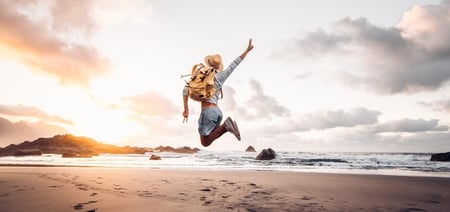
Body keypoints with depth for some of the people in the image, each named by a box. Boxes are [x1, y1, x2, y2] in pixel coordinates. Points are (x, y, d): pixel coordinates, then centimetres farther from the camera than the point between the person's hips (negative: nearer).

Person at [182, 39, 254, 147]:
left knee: (205, 143, 1)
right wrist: (247, 50, 28)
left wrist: (186, 108, 0)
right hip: (217, 111, 5)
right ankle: (227, 125, -10)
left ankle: (225, 126, -21)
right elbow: (235, 63, 18)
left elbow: (186, 90, -5)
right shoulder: (221, 76, 8)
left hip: (207, 112, -5)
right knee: (210, 138, 19)